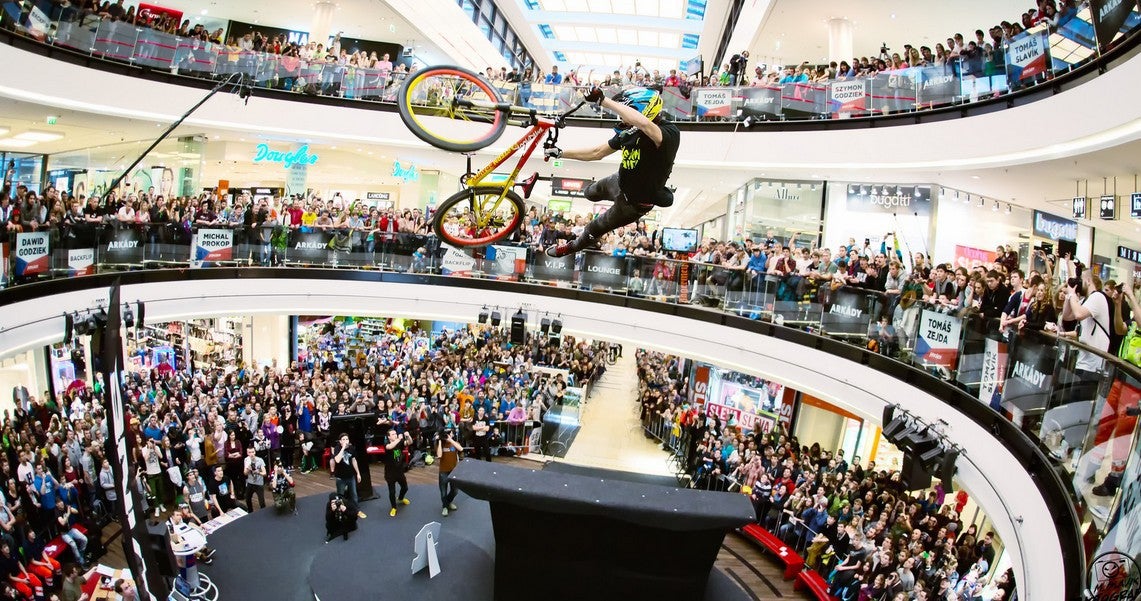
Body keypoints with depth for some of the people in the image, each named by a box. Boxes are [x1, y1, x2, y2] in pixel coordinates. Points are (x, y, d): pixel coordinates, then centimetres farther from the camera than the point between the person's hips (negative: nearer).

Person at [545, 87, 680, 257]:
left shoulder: (669, 133, -37)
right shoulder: (628, 132, -15)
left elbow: (644, 124, -59)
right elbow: (597, 152, -3)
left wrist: (603, 100, -52)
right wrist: (560, 153, -3)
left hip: (635, 202, -6)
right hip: (620, 182, 7)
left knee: (595, 228, 15)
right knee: (591, 193, 33)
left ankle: (574, 246, 46)